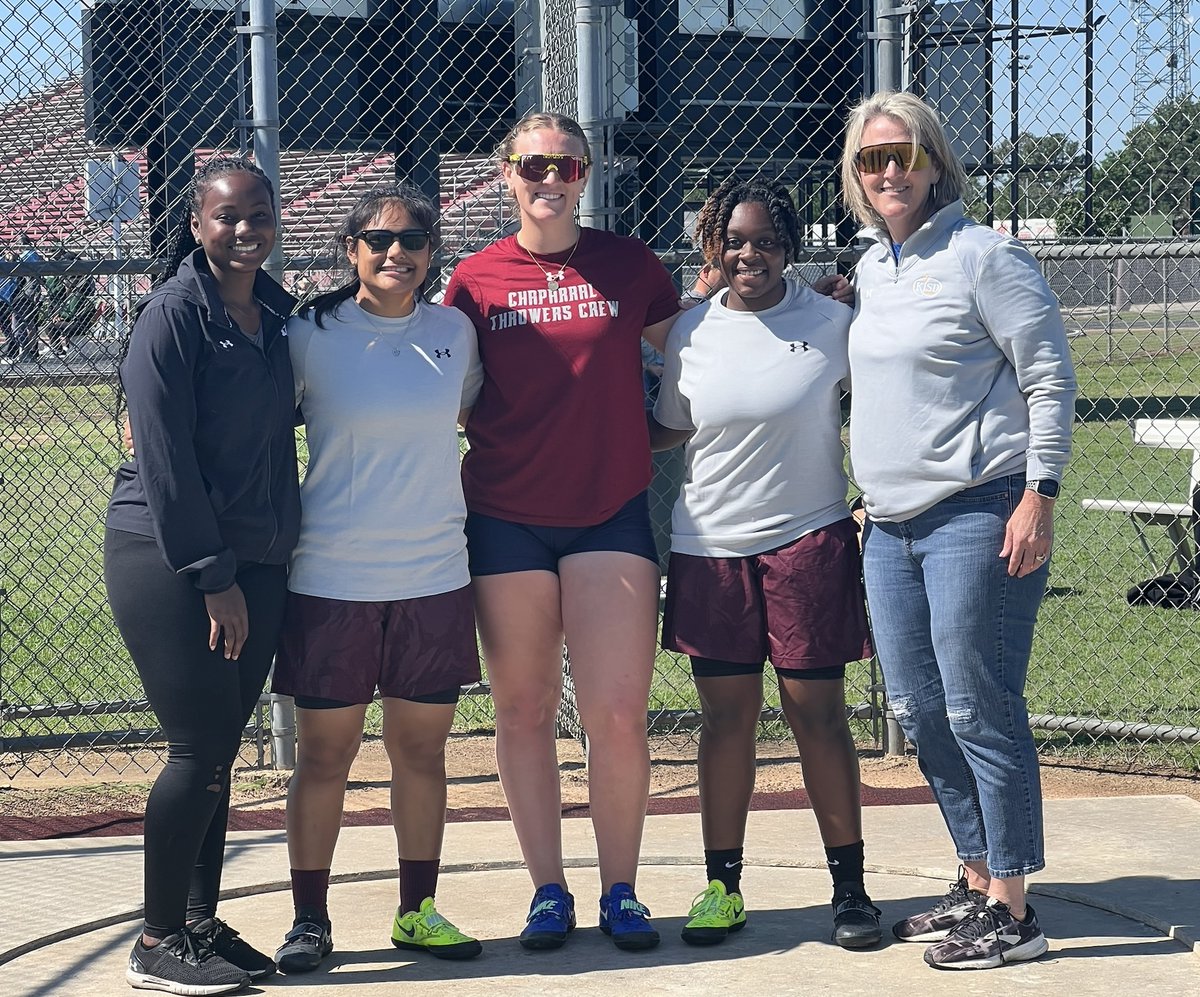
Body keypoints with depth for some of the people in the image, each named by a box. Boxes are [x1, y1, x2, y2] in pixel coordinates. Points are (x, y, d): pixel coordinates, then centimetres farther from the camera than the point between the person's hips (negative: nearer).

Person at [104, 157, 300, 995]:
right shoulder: (174, 315, -11)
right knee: (199, 748, -6)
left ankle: (201, 922, 20)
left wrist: (245, 572, 12)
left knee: (220, 750, 9)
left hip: (253, 562, 7)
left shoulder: (278, 314, 11)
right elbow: (166, 456, -14)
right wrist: (212, 576, -15)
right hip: (165, 557, -7)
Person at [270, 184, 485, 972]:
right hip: (332, 575, -3)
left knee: (422, 749, 10)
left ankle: (418, 912, 22)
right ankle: (310, 919, 16)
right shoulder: (311, 336, -4)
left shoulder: (454, 331, 5)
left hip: (435, 575, 3)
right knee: (325, 753, 4)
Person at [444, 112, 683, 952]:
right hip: (507, 519, 1)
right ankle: (549, 890, 19)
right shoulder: (477, 278, 2)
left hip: (611, 513, 0)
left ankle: (621, 892, 10)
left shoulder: (629, 265, 3)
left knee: (618, 714, -5)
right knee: (523, 712, 7)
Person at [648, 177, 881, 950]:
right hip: (711, 546, 2)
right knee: (726, 717, 7)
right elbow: (668, 429, 16)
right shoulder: (691, 332, 5)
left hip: (810, 538, -2)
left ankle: (850, 887, 11)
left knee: (818, 712, 1)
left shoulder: (831, 322, -2)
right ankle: (722, 887, 17)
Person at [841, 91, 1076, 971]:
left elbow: (1051, 382, -9)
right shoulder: (871, 269, 15)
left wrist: (1039, 496, -16)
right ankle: (977, 884, 23)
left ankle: (1011, 912, 1)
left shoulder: (984, 256, -7)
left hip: (977, 517, -8)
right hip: (891, 525, 8)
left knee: (980, 711, -7)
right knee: (920, 713, 11)